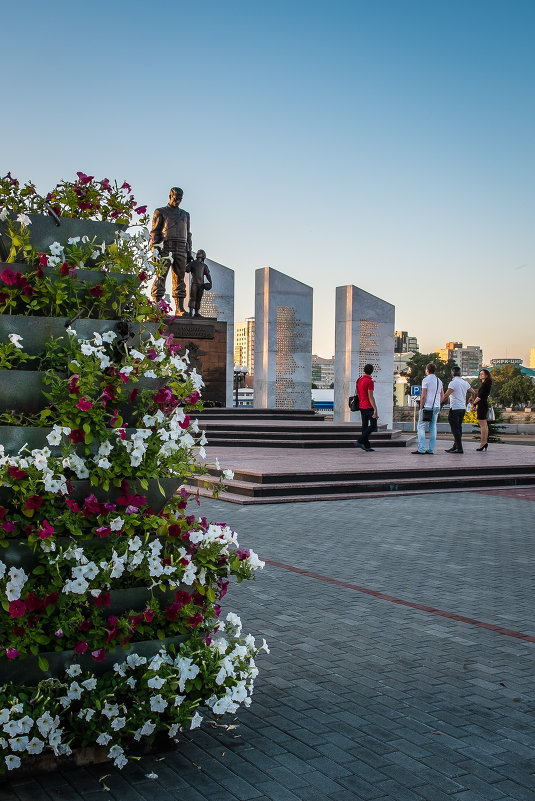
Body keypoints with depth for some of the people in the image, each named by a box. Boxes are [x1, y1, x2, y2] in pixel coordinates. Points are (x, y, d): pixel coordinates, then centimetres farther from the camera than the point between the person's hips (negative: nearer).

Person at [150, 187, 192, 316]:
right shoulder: (160, 212, 8)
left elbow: (188, 234, 23)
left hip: (181, 250, 4)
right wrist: (154, 251, -9)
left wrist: (189, 252, 13)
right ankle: (156, 305, -17)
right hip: (165, 248, -4)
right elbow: (154, 232, 2)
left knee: (180, 279, 2)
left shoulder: (185, 215, 22)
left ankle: (180, 308, 1)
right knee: (161, 277, -12)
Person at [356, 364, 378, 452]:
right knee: (373, 426, -1)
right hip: (369, 407, -8)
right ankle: (360, 441, -12)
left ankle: (367, 446, 10)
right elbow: (370, 397, -19)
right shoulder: (370, 381, -15)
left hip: (362, 407, 8)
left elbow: (356, 393, 15)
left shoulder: (359, 380, 9)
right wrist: (375, 410, -19)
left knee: (365, 426, 9)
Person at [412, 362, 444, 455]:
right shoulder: (439, 380, 14)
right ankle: (431, 449, 6)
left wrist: (421, 407, -6)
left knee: (421, 427, -3)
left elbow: (423, 396, -11)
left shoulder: (426, 380, -7)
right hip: (436, 407, 7)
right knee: (433, 427, 8)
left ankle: (421, 449, -11)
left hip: (427, 406, -7)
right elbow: (442, 395, 16)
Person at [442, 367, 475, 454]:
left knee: (455, 429, -5)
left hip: (455, 408, -8)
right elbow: (473, 393, 21)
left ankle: (459, 448, -8)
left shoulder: (453, 383, -13)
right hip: (463, 408, 8)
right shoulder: (465, 383, 9)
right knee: (458, 428, 13)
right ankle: (455, 446, 19)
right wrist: (471, 398, 41)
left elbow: (446, 395, -20)